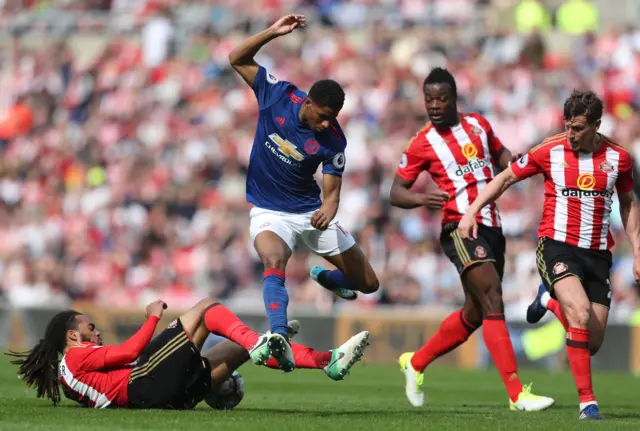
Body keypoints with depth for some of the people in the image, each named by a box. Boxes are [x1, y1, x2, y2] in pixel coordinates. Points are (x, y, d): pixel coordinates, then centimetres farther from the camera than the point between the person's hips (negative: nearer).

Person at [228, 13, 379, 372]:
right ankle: (279, 335, -51)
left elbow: (331, 191, -12)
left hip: (312, 211, 2)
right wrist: (272, 33, -20)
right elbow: (238, 59, -6)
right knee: (274, 261, -37)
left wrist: (328, 211, -37)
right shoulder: (278, 95, -14)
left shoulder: (333, 140, -15)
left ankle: (324, 276, 40)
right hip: (270, 212, -2)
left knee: (368, 284, 6)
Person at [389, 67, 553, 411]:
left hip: (492, 228, 6)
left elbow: (501, 154, 25)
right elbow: (396, 193, 2)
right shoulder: (421, 144, -2)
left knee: (474, 315, 13)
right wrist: (422, 199, -19)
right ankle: (517, 394, -25)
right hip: (461, 228, -6)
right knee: (493, 301, -20)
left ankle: (416, 363, 34)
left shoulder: (478, 125, 11)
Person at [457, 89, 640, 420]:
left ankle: (553, 305, 36)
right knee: (581, 313, -28)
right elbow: (506, 178, 8)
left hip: (597, 254, 3)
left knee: (593, 342, 3)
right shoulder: (550, 151, -3)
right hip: (557, 246, -3)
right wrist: (471, 212, 0)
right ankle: (587, 402, -24)